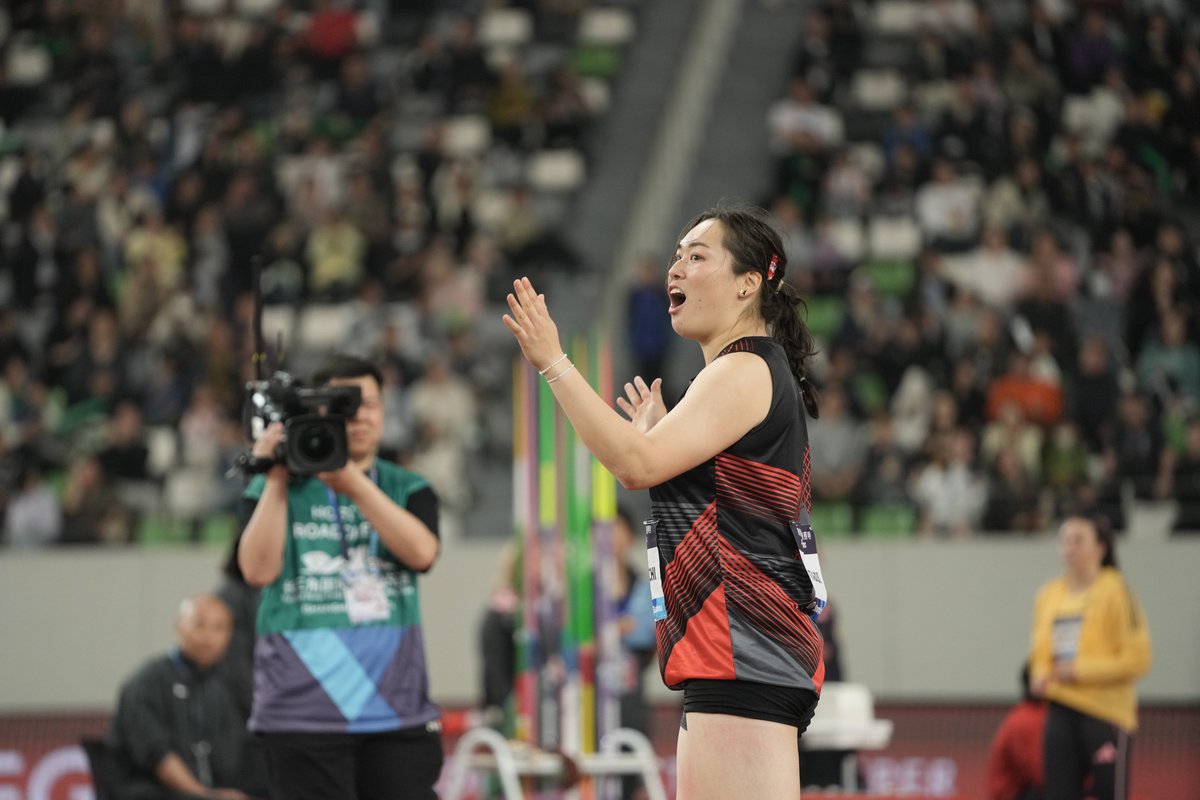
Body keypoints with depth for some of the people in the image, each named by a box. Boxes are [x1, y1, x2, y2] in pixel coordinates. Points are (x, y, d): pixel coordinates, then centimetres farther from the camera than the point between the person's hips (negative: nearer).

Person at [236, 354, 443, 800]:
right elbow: (259, 570, -8)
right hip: (304, 710, -2)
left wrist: (353, 482, -17)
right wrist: (276, 481, -11)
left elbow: (421, 552, -9)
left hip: (398, 711, 2)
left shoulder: (407, 490, 12)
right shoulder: (275, 491, 7)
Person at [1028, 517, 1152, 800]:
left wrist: (1080, 671, -15)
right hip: (1061, 711, 6)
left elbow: (1137, 659, -11)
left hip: (1106, 711, -6)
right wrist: (1039, 675, 4)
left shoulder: (1115, 591, -6)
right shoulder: (1049, 595, 12)